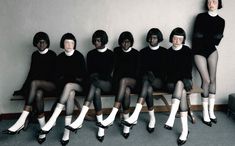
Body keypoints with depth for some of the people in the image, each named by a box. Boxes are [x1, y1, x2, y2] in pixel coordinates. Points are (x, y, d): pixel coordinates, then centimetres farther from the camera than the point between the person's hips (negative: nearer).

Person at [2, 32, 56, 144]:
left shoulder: (52, 55, 2)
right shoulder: (34, 55, 14)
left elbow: (53, 73, -2)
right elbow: (32, 72, 16)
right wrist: (25, 88, 10)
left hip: (50, 84, -3)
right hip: (38, 85, 3)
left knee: (34, 83, -37)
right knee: (38, 94, -36)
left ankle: (22, 121, -41)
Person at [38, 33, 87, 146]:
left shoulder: (79, 56, 1)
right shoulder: (60, 57, 7)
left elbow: (83, 75, 0)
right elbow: (58, 75, 9)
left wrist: (72, 80, -10)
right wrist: (63, 80, -10)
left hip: (78, 85, -2)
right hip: (63, 85, 2)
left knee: (68, 86, -37)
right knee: (70, 93, -34)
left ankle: (52, 121, -39)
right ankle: (67, 130, -38)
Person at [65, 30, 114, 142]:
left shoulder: (110, 54, 6)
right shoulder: (91, 54, 13)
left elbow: (108, 72, -1)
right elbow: (89, 71, 8)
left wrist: (95, 76, -6)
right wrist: (94, 77, -10)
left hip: (106, 83, -2)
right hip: (95, 82, 2)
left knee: (94, 83, -37)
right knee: (96, 91, -36)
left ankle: (80, 119, -46)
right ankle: (101, 126, -36)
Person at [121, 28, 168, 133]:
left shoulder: (164, 52, 10)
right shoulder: (143, 51, 14)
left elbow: (166, 69, 4)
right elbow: (141, 69, 10)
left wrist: (151, 75, -9)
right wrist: (148, 75, -10)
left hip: (159, 81, -2)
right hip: (147, 79, 2)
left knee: (146, 82, -37)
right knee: (148, 89, -38)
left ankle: (135, 116, -47)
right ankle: (152, 118, -30)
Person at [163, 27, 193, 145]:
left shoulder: (187, 51, 6)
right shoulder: (168, 52, 7)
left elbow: (188, 69, 0)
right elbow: (167, 71, 4)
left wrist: (178, 78, -13)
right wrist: (172, 79, -12)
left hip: (185, 80, 0)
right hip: (171, 82, 0)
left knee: (179, 83, -37)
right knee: (182, 91, -33)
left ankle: (171, 118, -47)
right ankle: (185, 129, -38)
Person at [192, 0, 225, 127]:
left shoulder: (221, 21, 6)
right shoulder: (200, 17, -2)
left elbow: (217, 41, 3)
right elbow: (196, 36, -7)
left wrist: (204, 38, -4)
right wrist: (211, 39, -2)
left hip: (212, 51, 3)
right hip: (199, 52, -3)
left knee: (213, 79, -3)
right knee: (206, 80, -9)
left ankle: (211, 111, 8)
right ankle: (205, 113, 0)